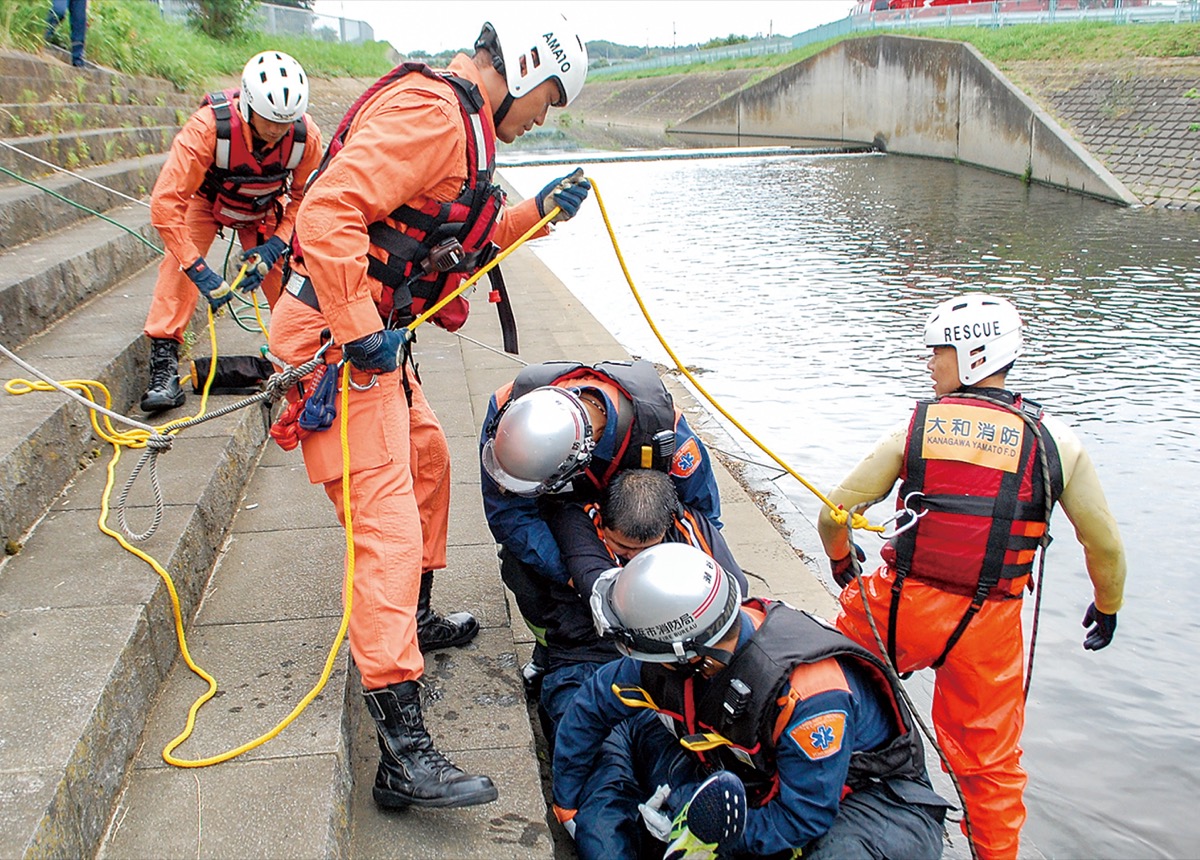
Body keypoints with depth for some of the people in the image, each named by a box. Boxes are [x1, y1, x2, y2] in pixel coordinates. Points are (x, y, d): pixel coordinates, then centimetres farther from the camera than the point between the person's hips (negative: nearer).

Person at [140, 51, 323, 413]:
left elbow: (305, 197, -12)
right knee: (179, 265, -24)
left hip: (264, 210, 2)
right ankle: (163, 368, -19)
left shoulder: (306, 135, -30)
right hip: (206, 200, -2)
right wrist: (200, 271, -42)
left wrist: (275, 246, -25)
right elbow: (165, 204, -38)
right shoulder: (207, 127, -40)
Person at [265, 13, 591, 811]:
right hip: (339, 335, -11)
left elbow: (454, 244, 25)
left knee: (427, 458, 27)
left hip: (373, 334, 11)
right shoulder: (431, 110, -16)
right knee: (389, 530, -15)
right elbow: (328, 213, -27)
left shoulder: (458, 121, 19)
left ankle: (414, 621, 45)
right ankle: (403, 751, -14)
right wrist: (361, 332, -26)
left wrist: (535, 212, 16)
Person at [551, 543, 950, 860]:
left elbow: (802, 818, -27)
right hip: (749, 769, 6)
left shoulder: (811, 695, -35)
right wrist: (567, 804, 5)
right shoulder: (674, 648, -17)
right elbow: (591, 706, -3)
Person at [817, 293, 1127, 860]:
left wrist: (842, 562, 21)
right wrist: (1107, 607, 24)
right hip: (989, 626, 1)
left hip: (900, 605, 0)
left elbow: (833, 515, 0)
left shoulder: (916, 426, -3)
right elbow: (1105, 546, 5)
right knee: (991, 761, 18)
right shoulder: (1054, 441, -2)